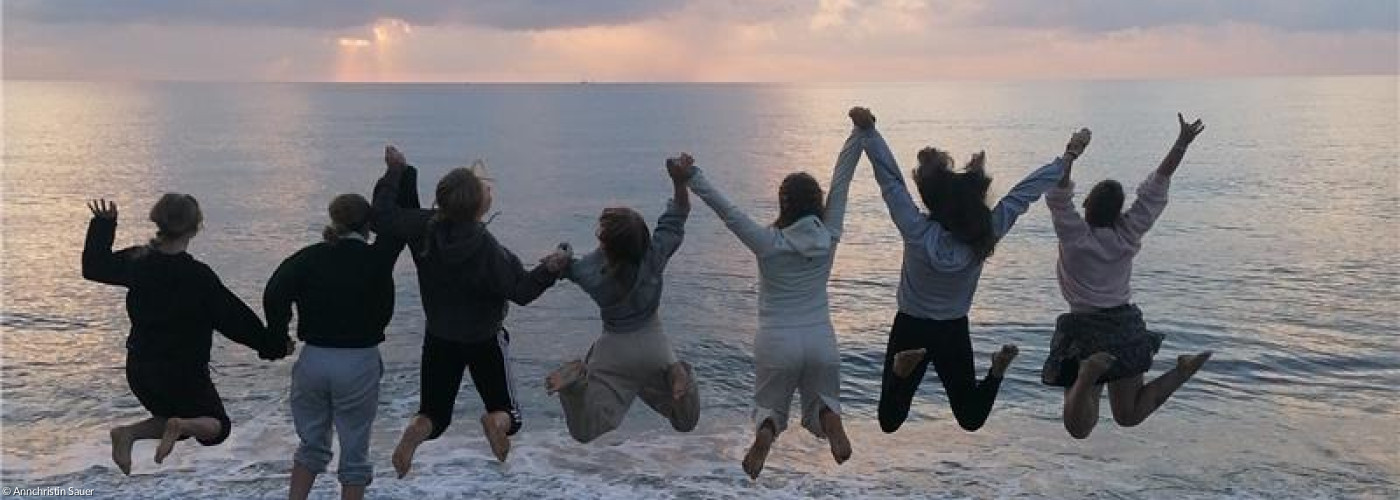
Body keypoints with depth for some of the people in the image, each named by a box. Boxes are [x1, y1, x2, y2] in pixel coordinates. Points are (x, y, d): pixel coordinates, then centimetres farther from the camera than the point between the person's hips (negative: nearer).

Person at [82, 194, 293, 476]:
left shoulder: (137, 261, -6)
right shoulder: (198, 276, -20)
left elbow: (94, 267, 14)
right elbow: (235, 319, -14)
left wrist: (103, 224, 23)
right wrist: (275, 345, -3)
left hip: (139, 369, 6)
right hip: (184, 372, -5)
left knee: (172, 416, 27)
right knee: (217, 425, 14)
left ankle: (129, 433, -2)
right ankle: (182, 426, -19)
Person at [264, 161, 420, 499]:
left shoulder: (309, 257, -1)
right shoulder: (376, 258, -7)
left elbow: (274, 294, -13)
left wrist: (278, 336, 1)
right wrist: (404, 173, 12)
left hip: (313, 359, 3)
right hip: (359, 363, -3)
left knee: (312, 445, 21)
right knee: (354, 454, 10)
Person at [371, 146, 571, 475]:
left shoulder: (424, 228, -17)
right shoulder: (487, 250, -27)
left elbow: (382, 216, -7)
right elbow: (522, 291, -24)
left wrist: (395, 171, 0)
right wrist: (549, 269, -16)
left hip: (439, 339, 3)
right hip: (485, 340, -3)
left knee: (435, 413, 16)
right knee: (507, 411, 13)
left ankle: (416, 431, -20)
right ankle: (496, 422, -23)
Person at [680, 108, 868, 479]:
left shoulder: (768, 243, -10)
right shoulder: (828, 238, -4)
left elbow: (725, 209, -14)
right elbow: (841, 181, -1)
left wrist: (691, 176, -10)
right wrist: (859, 131, 0)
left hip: (777, 341, -1)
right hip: (820, 341, 2)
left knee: (769, 406, 20)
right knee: (821, 405, 20)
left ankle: (766, 429, -17)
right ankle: (828, 416, -18)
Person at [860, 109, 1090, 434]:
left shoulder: (916, 231, -24)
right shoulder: (986, 235, -18)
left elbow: (889, 176, -18)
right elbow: (1027, 190, -9)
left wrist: (869, 130, -10)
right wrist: (1068, 157, 0)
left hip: (910, 330, -2)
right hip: (955, 334, 2)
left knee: (889, 422, 1)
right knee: (971, 420, 17)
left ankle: (904, 368, -26)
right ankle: (997, 370, -11)